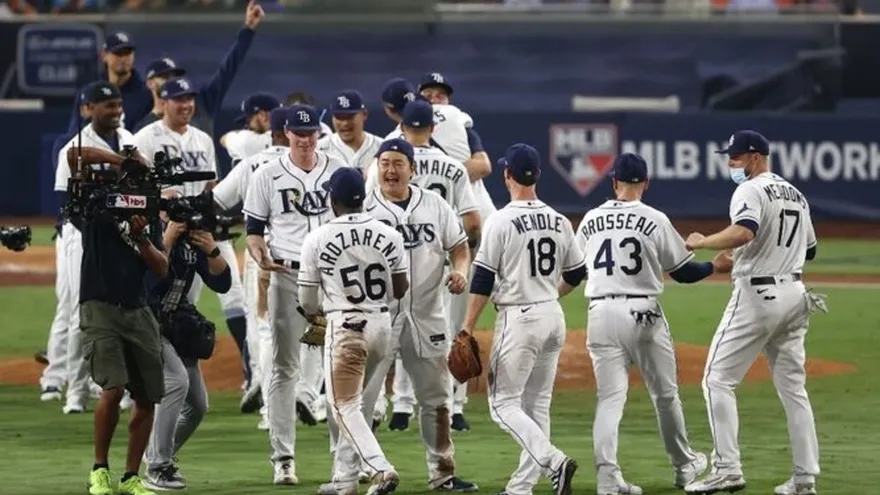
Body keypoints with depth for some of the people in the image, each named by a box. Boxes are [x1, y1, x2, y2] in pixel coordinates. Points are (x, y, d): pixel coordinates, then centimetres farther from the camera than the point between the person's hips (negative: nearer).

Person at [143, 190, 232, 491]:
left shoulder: (192, 240, 4)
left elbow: (222, 284, -2)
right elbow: (149, 277, -31)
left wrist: (212, 250, -18)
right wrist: (168, 238, -30)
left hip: (178, 328, 7)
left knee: (198, 405, 8)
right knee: (176, 381, -28)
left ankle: (159, 456, 33)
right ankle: (157, 469, -22)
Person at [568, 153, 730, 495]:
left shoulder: (591, 220, 7)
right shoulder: (654, 220, -3)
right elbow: (682, 272, 3)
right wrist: (715, 267, 19)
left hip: (600, 313, 3)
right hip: (642, 312, -3)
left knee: (610, 398, 1)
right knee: (665, 394, 13)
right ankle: (684, 466, 27)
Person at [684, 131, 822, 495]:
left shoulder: (751, 191, -10)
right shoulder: (796, 195, 16)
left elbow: (744, 233, -29)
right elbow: (810, 249, 23)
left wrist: (701, 242, -17)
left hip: (757, 295, -8)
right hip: (794, 295, 8)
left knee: (719, 379, -4)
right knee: (793, 387, 11)